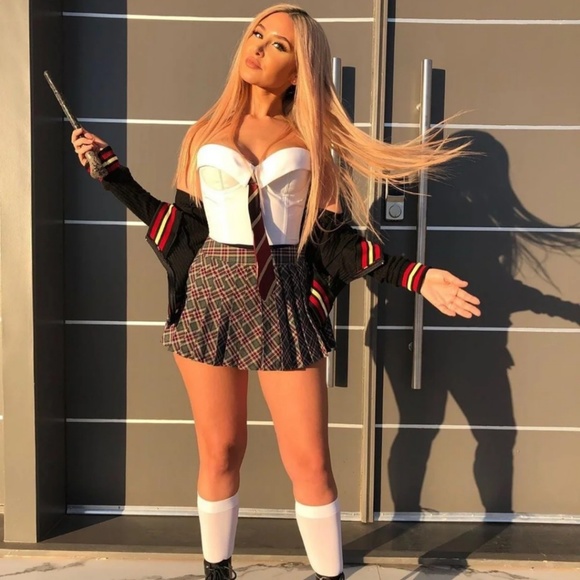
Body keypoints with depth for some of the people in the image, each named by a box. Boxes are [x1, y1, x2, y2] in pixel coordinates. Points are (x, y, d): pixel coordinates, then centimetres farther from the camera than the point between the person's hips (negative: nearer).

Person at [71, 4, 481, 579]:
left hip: (285, 306, -1)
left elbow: (333, 238, 2)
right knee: (219, 454, 11)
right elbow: (184, 228, 7)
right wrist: (111, 173, 7)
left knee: (310, 464, 1)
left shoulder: (311, 140, 7)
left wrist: (415, 276, -7)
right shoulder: (204, 134, 10)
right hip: (210, 300, 1)